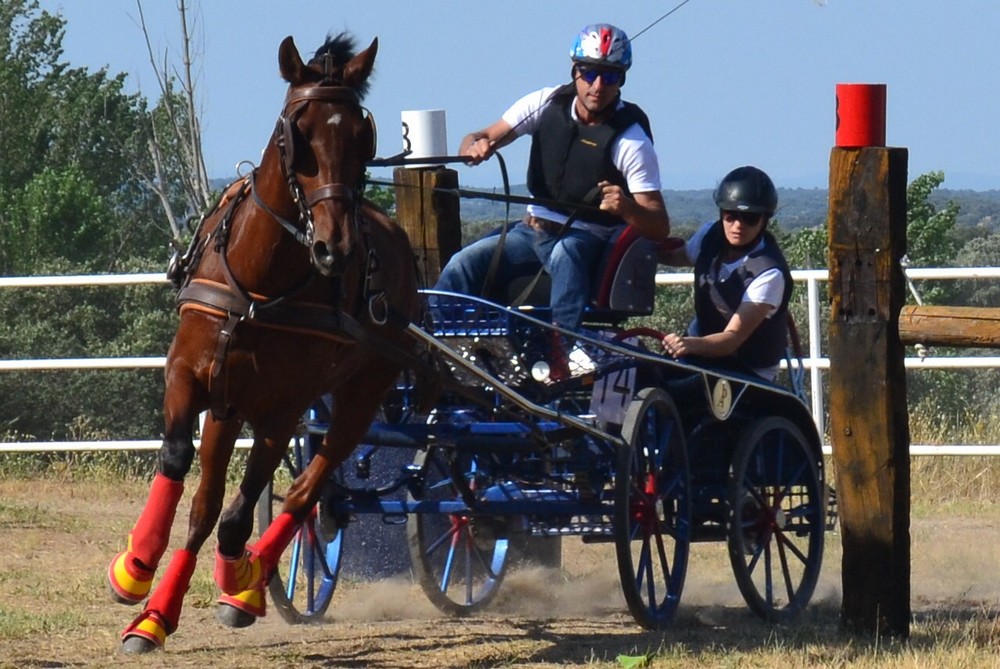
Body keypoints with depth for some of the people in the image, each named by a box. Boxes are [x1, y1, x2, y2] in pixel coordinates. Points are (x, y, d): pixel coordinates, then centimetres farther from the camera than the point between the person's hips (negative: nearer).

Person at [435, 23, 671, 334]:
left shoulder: (630, 140, -12)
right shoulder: (548, 104, -1)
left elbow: (660, 227, -15)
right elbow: (475, 141, 3)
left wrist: (626, 207, -37)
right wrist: (475, 146, -23)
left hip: (588, 238, -5)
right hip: (533, 228, 5)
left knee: (566, 254, -39)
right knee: (464, 265, -19)